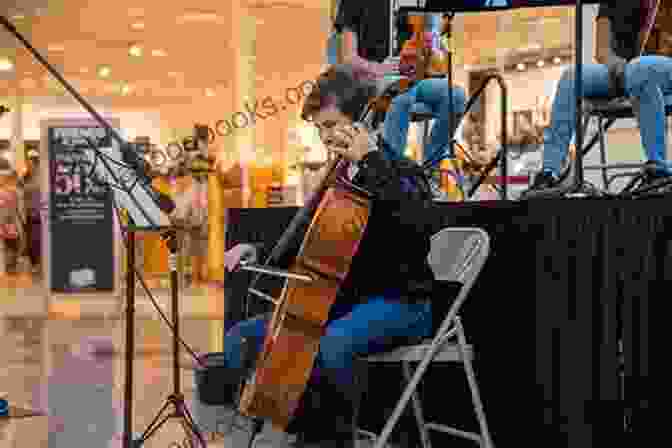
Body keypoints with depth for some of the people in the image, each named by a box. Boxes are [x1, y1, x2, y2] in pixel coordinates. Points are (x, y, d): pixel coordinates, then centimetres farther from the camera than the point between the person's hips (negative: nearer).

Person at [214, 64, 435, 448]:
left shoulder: (399, 170, -8)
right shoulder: (338, 177, 14)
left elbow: (416, 222, -30)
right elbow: (306, 246, 22)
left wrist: (371, 159, -28)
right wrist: (259, 251, 5)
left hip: (399, 303, -8)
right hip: (343, 299, 8)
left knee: (333, 342, -40)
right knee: (241, 339, 0)